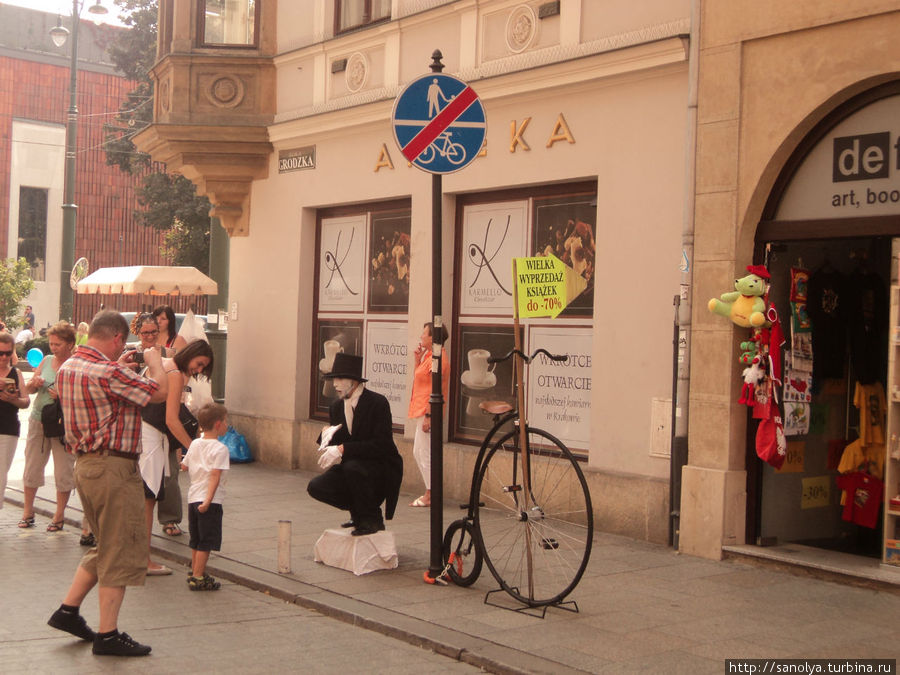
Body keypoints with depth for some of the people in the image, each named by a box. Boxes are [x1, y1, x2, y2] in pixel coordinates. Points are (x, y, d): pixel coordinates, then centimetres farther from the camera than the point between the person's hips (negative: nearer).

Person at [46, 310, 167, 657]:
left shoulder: (67, 368, 8)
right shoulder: (108, 372, -21)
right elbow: (160, 391, -15)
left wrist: (120, 367, 26)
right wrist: (154, 361, 3)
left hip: (84, 463, 10)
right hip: (113, 467, -10)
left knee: (105, 546, 23)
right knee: (121, 553, 0)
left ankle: (68, 610, 26)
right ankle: (107, 635, 5)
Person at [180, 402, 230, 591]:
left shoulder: (195, 444, 8)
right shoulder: (220, 449, -14)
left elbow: (184, 466, 19)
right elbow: (215, 476, -22)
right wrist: (208, 500, -26)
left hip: (193, 497, 8)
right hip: (209, 501, -8)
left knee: (196, 540, 18)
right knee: (206, 542, -2)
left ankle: (195, 572, 28)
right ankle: (198, 578, -2)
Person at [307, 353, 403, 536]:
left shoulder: (378, 403, -16)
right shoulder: (336, 407, 7)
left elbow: (382, 445, -25)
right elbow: (336, 442, 12)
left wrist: (342, 449, -30)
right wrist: (328, 439, -13)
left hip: (381, 468, -7)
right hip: (352, 467, 7)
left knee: (352, 467, -36)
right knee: (316, 487, -12)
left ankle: (371, 519, -13)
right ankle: (359, 511, 11)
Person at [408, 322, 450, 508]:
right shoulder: (429, 356, 16)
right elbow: (419, 378, 21)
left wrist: (428, 415, -23)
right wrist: (418, 359, 9)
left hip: (428, 410, -11)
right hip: (421, 410, 11)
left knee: (425, 452, -6)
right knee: (418, 452, 15)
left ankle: (430, 496, -1)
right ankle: (430, 493, 20)